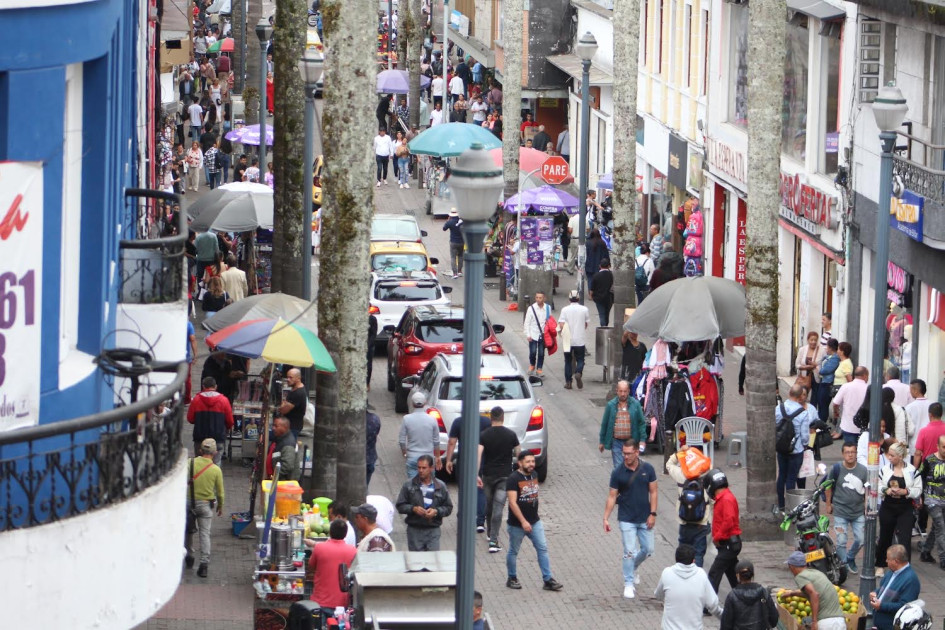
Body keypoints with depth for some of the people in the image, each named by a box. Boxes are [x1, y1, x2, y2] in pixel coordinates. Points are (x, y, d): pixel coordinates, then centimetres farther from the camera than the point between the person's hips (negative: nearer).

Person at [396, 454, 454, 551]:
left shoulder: (440, 487, 5)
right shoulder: (408, 485, 3)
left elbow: (448, 508, 8)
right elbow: (400, 506, 4)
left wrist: (436, 511, -11)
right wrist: (413, 509, -14)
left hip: (433, 530, 0)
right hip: (414, 529, 0)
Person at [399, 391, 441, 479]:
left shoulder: (407, 419, -8)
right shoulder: (432, 419, -5)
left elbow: (401, 440, -1)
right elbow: (436, 441, 3)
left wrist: (404, 454, 15)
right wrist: (437, 457, 17)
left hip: (412, 458, -1)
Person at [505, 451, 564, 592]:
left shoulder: (534, 475, 6)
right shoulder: (514, 479, -16)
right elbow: (512, 502, -21)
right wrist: (523, 521, -25)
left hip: (535, 522, 6)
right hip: (516, 524, -6)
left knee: (543, 548, 0)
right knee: (513, 551, 9)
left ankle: (548, 580, 1)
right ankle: (512, 579, 25)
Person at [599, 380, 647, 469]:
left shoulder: (635, 404, -1)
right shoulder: (611, 405, -1)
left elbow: (642, 423, 2)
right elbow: (604, 424, 6)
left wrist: (642, 440, -5)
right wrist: (601, 441, 9)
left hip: (631, 441, 1)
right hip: (616, 442, -1)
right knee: (618, 467, -5)